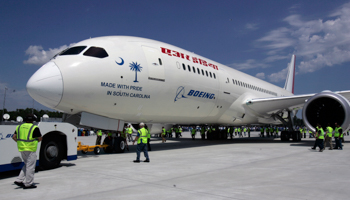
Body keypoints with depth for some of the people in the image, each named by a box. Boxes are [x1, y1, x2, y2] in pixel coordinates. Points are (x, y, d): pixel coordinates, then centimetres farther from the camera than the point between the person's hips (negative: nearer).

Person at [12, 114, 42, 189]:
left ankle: (19, 180, 15)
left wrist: (20, 142, 15)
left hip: (21, 149, 7)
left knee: (27, 165, 21)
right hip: (30, 149, -7)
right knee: (30, 166, 1)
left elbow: (14, 137, 7)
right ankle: (28, 184, 6)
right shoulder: (34, 128, -9)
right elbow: (40, 138, -3)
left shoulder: (19, 127, 10)